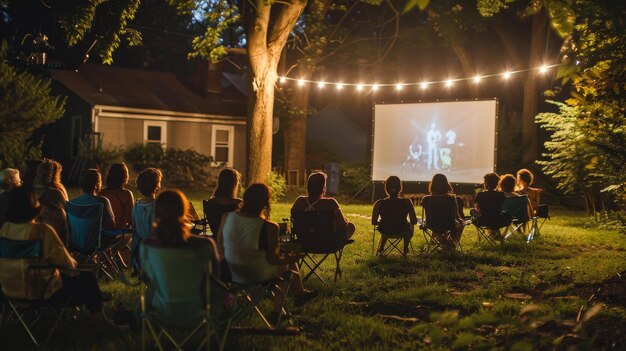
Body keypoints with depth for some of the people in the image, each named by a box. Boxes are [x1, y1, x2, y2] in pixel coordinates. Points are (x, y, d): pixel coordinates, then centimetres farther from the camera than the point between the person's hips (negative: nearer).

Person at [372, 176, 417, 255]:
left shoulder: (379, 204, -20)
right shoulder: (407, 202, -21)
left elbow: (374, 222, -12)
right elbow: (414, 221, -16)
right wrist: (407, 222, 6)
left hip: (385, 231, 1)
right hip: (402, 232, -1)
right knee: (409, 226, 38)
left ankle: (381, 249, 53)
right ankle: (405, 250, 49)